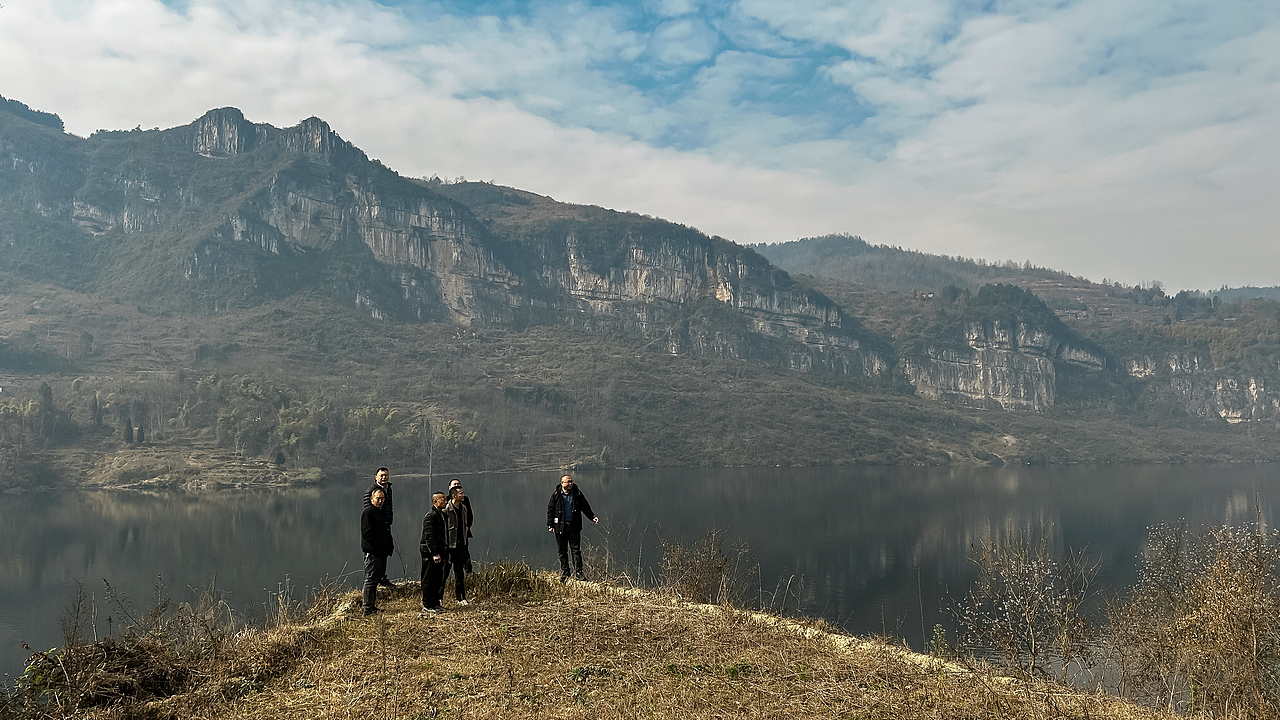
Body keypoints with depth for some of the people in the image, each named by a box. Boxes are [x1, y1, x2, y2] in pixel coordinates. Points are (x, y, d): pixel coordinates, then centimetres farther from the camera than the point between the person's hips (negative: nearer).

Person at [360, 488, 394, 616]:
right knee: (371, 580, -6)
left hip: (382, 552, 9)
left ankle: (372, 607, 19)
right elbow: (368, 533, -17)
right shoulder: (368, 512, -9)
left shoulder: (382, 513, 19)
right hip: (372, 552, -9)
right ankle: (368, 609, -4)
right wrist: (379, 546, -17)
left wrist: (389, 546, 8)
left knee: (375, 580, 13)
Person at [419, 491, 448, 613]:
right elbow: (429, 537, -19)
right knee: (429, 579, -3)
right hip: (430, 553, -9)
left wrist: (442, 553, 16)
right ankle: (427, 605, 2)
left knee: (438, 578, 12)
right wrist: (435, 553, -22)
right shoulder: (430, 517, -14)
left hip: (439, 552, 9)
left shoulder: (442, 515, 14)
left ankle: (435, 603, 21)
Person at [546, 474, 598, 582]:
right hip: (560, 527, 0)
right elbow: (550, 510, 4)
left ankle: (578, 572, 1)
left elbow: (585, 507, 12)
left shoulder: (577, 494, 4)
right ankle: (564, 574, 18)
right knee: (562, 551, 7)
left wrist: (592, 517, 0)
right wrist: (550, 525, -1)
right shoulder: (556, 495, 0)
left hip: (574, 526, 0)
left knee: (576, 549, -4)